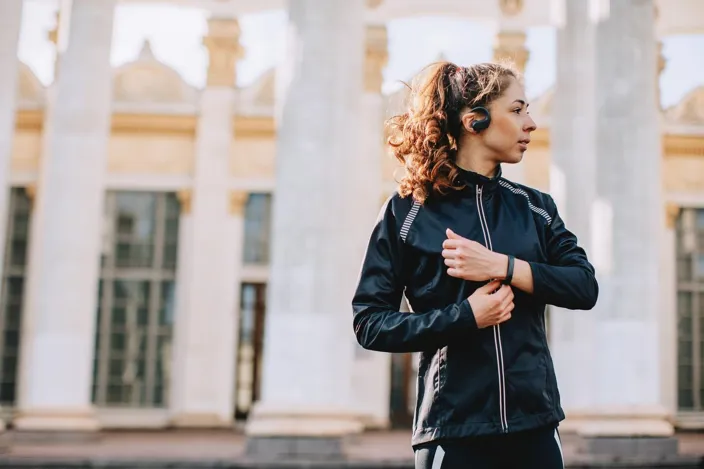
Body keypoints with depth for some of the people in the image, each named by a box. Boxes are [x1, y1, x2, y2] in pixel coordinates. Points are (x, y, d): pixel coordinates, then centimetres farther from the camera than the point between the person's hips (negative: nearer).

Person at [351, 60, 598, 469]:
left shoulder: (535, 207, 8)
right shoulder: (408, 210, -4)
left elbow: (585, 287, -2)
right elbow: (369, 322, -5)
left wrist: (502, 266, -15)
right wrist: (465, 316, -16)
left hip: (536, 423, 4)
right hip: (453, 427, -3)